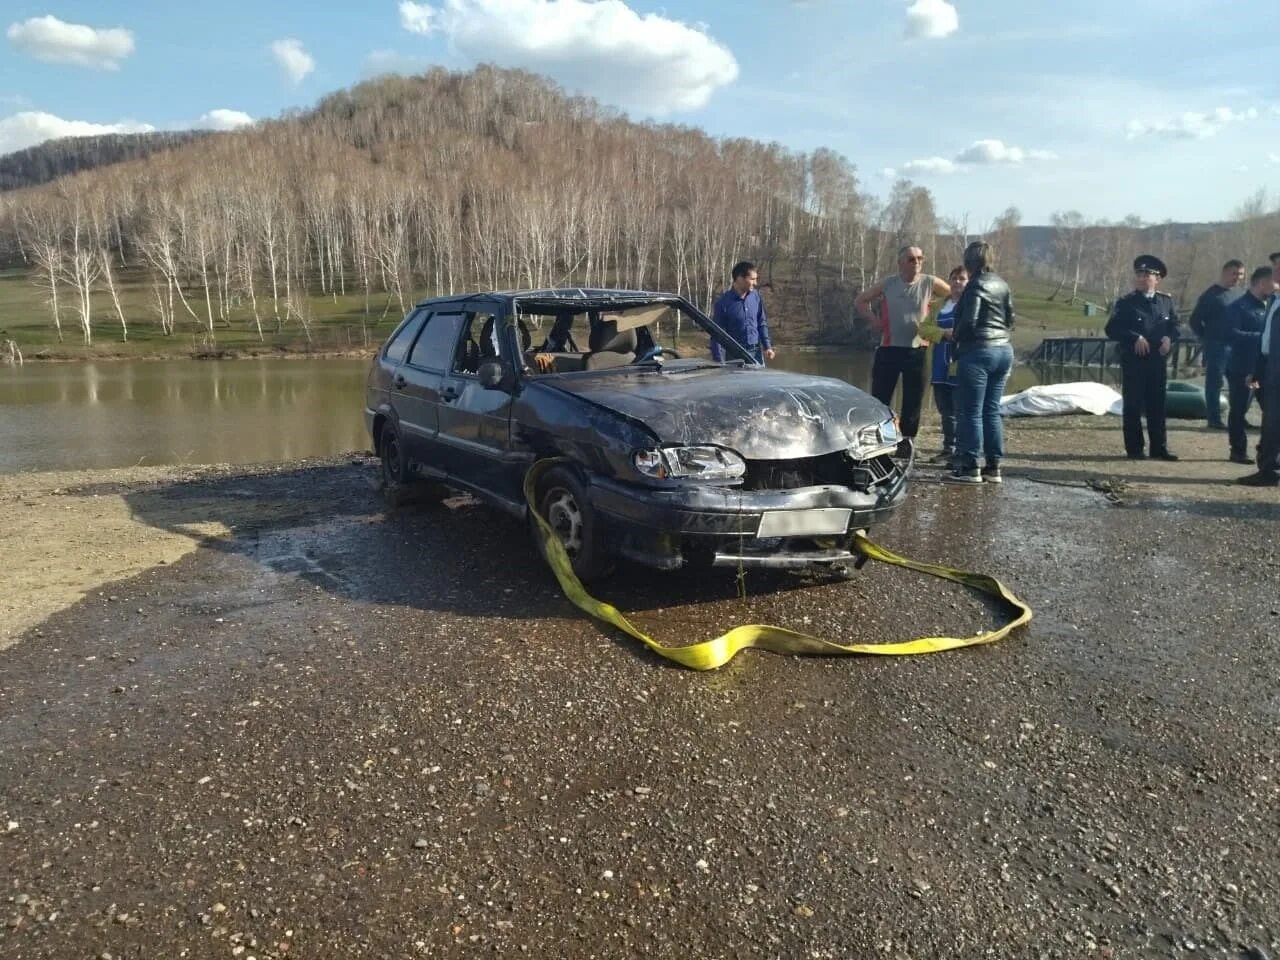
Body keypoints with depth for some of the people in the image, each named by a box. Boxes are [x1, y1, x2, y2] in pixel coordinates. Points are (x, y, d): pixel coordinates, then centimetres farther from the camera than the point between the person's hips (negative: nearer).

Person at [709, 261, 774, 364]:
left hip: (756, 352, 4)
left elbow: (762, 323, 14)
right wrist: (719, 361, -14)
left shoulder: (755, 297, 3)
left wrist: (767, 347, 7)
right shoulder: (724, 302, -11)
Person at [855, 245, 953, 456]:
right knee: (880, 397, 2)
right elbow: (860, 302, 12)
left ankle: (907, 441, 14)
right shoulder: (887, 284, 2)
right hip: (888, 349, 0)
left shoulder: (930, 283, -1)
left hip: (916, 350, 0)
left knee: (913, 400, 4)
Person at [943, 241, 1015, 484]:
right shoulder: (1002, 285, 13)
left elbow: (969, 320, -18)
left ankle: (969, 468, -3)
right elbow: (1010, 319, 16)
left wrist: (955, 336, -1)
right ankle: (994, 467, 12)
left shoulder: (976, 285, -11)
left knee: (970, 412, -3)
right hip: (1004, 350, 8)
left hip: (978, 351, -8)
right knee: (991, 411, 11)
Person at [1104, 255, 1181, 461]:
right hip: (1133, 361, -4)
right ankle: (1134, 448, 7)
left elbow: (1174, 325, 15)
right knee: (1133, 406, 0)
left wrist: (1169, 338, -6)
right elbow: (1111, 329, -9)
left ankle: (1159, 447, 16)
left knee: (1157, 405, 8)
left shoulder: (1166, 301, 10)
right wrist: (1134, 338, -19)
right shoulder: (1126, 303, -2)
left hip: (1158, 361, 4)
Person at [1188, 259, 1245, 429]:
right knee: (1214, 383, -1)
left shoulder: (1240, 293, 13)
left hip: (1237, 347, 6)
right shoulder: (1211, 295, -6)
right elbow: (1195, 321, -5)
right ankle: (1214, 419, 3)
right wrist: (1208, 339, -1)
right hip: (1217, 347, -6)